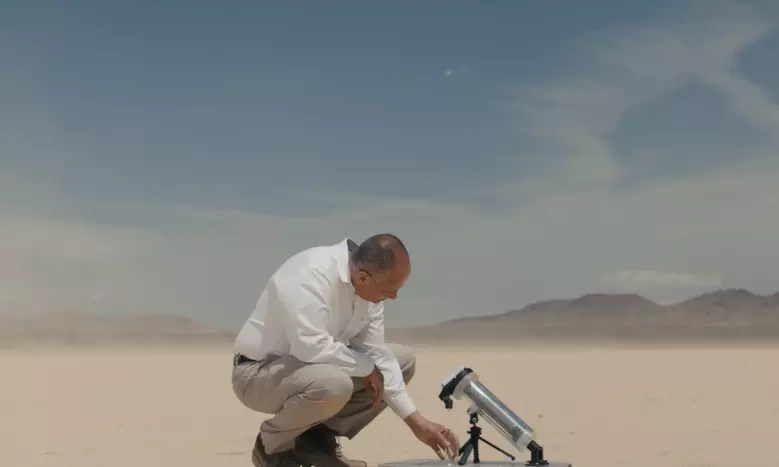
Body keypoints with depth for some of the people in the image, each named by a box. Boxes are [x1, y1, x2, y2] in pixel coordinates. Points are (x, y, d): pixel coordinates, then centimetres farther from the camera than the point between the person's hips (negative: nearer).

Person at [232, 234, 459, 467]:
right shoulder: (312, 275, -29)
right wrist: (366, 368, -21)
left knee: (404, 360, 2)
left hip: (313, 366, 8)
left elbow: (375, 353, -4)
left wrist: (416, 421, -8)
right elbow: (312, 346, -37)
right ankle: (272, 445, -7)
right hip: (259, 373, -8)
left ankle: (319, 439, 3)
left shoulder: (369, 285, -5)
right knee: (333, 383, -37)